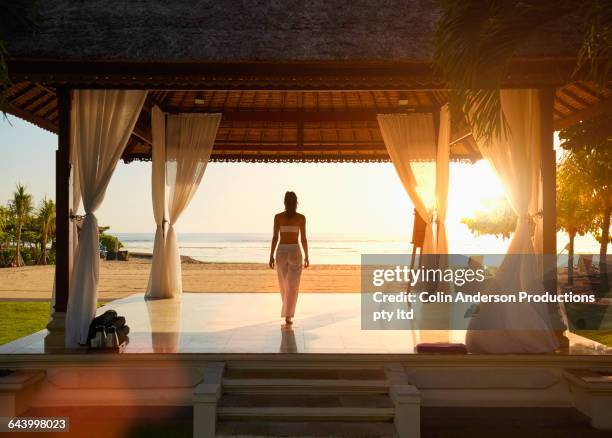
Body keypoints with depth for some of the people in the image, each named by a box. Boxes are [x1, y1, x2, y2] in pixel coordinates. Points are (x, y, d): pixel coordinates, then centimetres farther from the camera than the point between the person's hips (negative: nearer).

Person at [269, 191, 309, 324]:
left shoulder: (278, 217, -1)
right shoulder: (301, 217, -3)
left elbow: (275, 237, -4)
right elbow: (303, 239, -4)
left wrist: (271, 256, 1)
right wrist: (307, 256, 5)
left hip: (281, 252, 2)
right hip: (295, 252, -2)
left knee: (283, 283, 20)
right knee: (293, 286, 1)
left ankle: (288, 310, 37)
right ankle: (288, 316, -6)